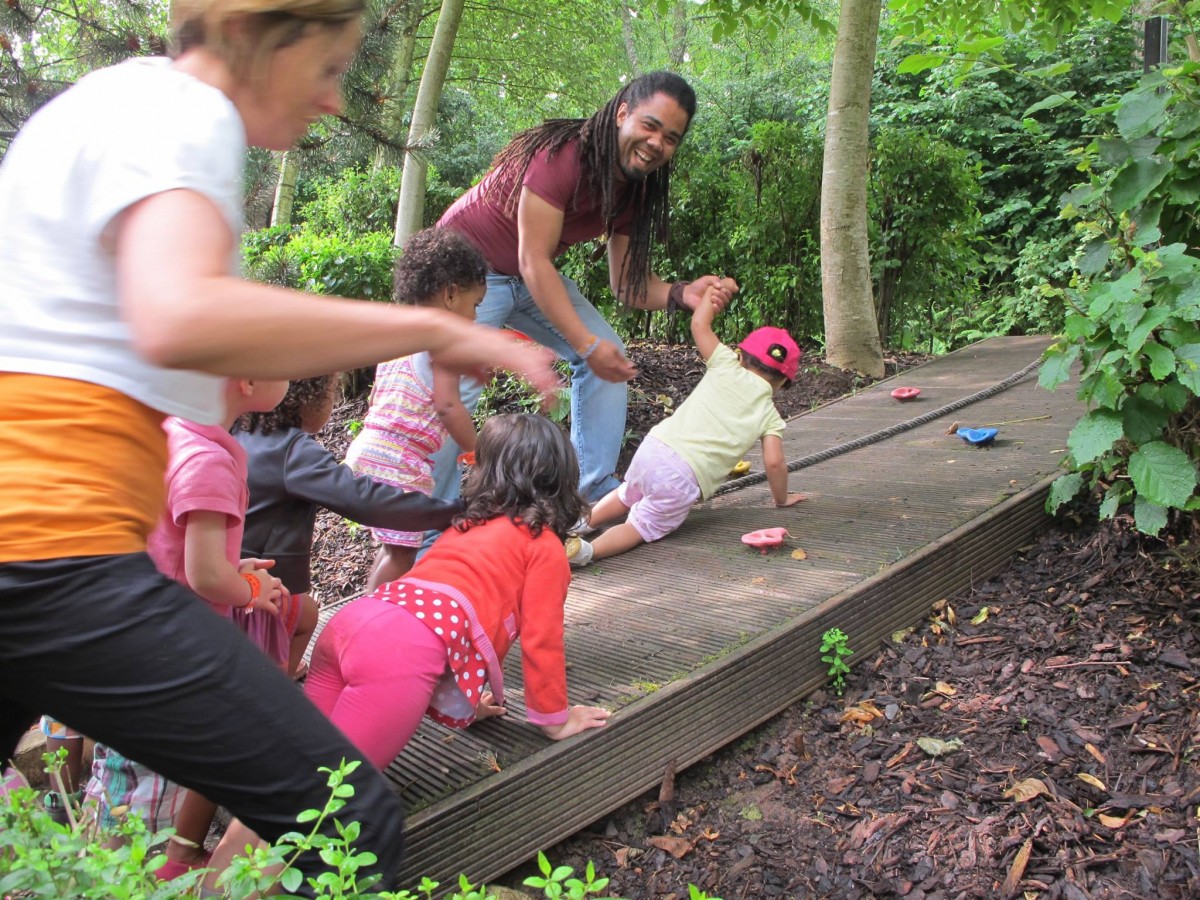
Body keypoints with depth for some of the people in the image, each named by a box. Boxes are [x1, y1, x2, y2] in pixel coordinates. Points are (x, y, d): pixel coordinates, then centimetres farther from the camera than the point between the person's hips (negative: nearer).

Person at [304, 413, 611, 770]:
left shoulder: (467, 526, 32)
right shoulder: (546, 546, 10)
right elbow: (541, 639, 8)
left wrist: (463, 701, 47)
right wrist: (556, 719, 22)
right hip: (409, 650, -8)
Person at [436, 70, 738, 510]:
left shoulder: (635, 189, -4)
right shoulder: (562, 155, -29)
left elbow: (626, 283, -3)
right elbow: (534, 262, -29)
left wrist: (681, 293, -24)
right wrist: (587, 344, -31)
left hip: (534, 275, 8)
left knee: (610, 358, 0)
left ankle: (596, 491, 9)